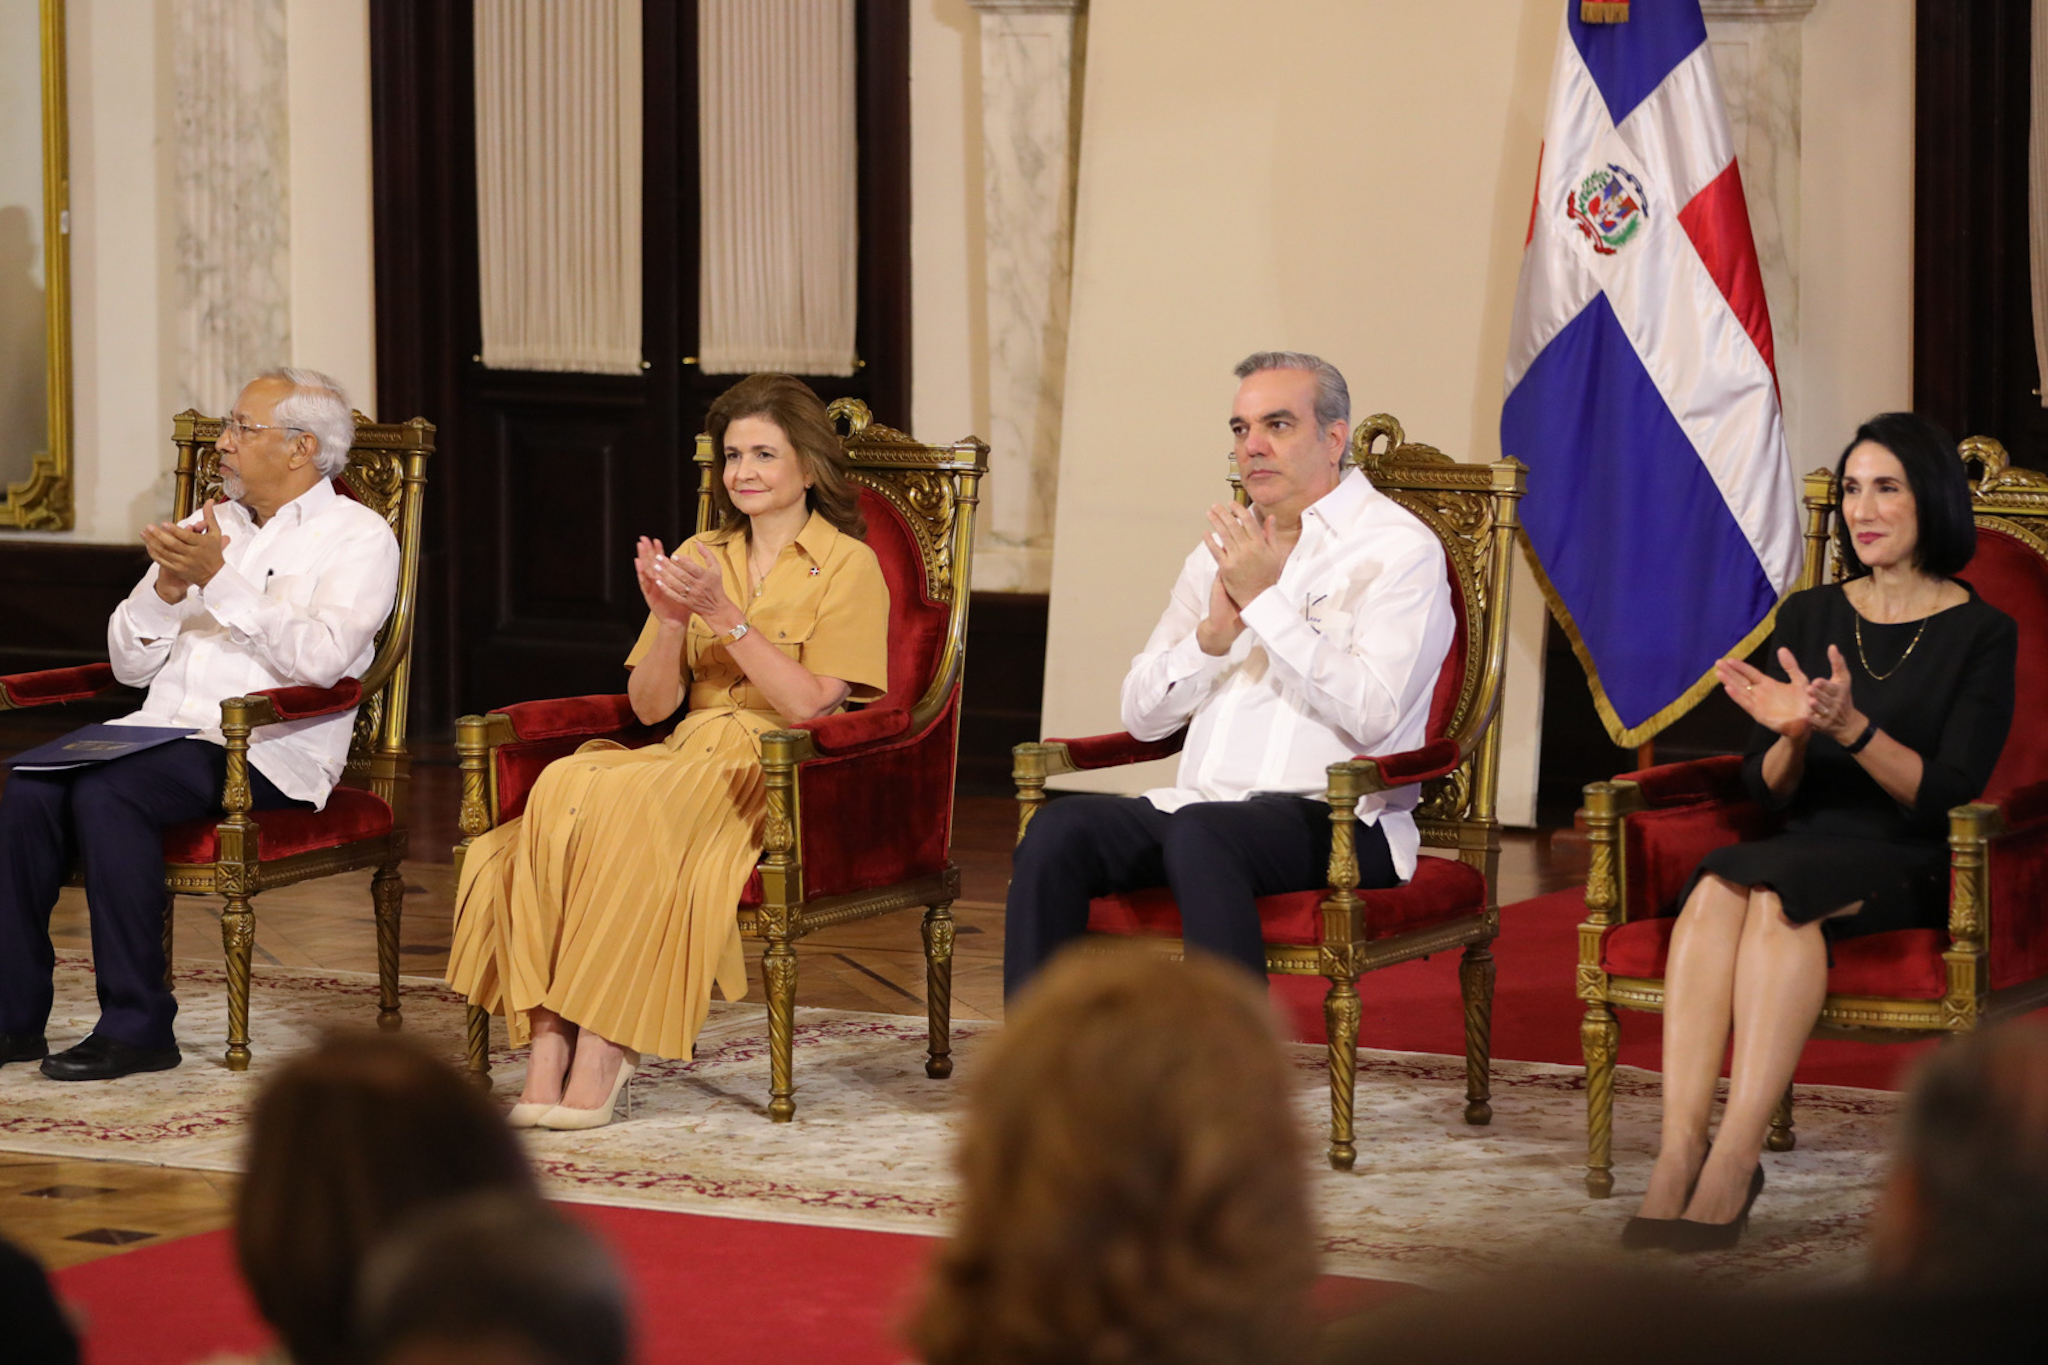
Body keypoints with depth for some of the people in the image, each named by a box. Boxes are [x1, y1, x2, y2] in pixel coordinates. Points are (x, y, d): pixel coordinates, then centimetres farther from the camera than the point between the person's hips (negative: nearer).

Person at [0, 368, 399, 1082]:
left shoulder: (357, 537, 2)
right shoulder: (205, 528, 22)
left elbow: (319, 659, -16)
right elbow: (130, 663, 18)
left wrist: (219, 579, -17)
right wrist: (168, 585, -1)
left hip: (267, 752, -6)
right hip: (163, 729, 6)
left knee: (105, 792, -31)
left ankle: (138, 1025, -27)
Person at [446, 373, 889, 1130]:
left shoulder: (847, 567, 3)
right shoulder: (701, 557, 19)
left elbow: (809, 704, -9)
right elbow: (650, 705, 12)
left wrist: (725, 615, -15)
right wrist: (671, 619, -5)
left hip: (786, 779, -5)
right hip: (690, 758, 5)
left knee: (621, 804, -34)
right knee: (563, 787, -29)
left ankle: (603, 1048, -30)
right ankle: (550, 1047, -36)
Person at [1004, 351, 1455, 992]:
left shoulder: (1399, 548, 0)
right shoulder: (1224, 549, 21)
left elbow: (1372, 715, -14)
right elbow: (1141, 714, 17)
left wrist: (1265, 601, -12)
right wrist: (1213, 635, -3)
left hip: (1338, 821, -6)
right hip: (1202, 803, 6)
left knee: (1199, 834, -36)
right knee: (1059, 830, -21)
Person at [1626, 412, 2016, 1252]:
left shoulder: (1981, 635, 1)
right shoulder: (1809, 618, 15)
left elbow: (1945, 796, -9)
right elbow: (1767, 791, 11)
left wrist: (1853, 728, -24)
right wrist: (1793, 736, -12)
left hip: (1911, 869, -4)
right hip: (1805, 847, 4)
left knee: (1778, 894, -35)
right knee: (1716, 890, -31)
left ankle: (1735, 1159, -44)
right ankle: (1680, 1152, -44)